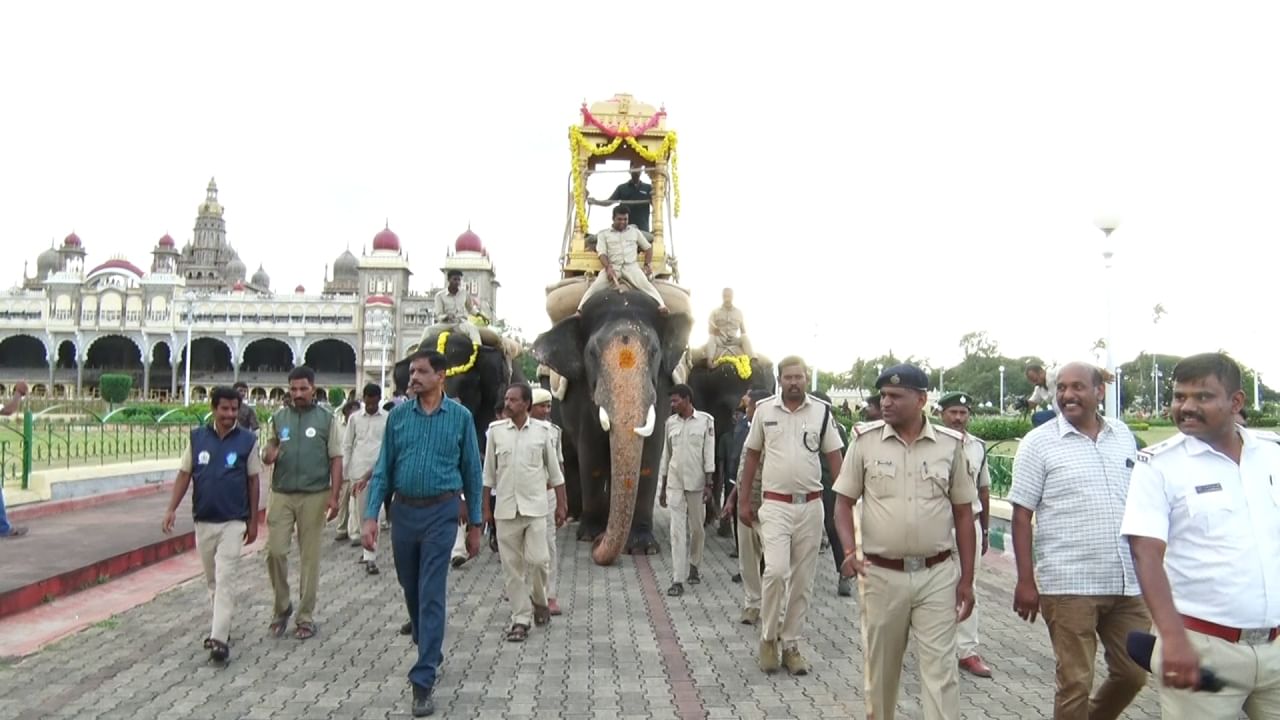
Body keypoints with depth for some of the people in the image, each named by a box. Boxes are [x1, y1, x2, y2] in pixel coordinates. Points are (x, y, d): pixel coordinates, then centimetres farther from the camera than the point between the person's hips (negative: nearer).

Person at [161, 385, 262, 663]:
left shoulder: (247, 440, -5)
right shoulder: (197, 437, 1)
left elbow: (253, 481, 0)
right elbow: (184, 475, 6)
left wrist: (253, 521, 1)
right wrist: (172, 509, -5)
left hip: (233, 522, -4)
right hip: (203, 521, 4)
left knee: (224, 579, -9)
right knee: (212, 580, 17)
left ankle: (219, 639, -8)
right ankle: (222, 626, 34)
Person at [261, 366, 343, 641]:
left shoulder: (326, 419, 1)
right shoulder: (278, 417, 8)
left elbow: (336, 459, 0)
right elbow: (268, 451, 17)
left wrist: (334, 495, -8)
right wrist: (268, 456, -8)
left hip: (314, 496, -2)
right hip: (281, 495, 2)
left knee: (309, 557, 5)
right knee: (275, 551, -1)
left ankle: (305, 616, 16)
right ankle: (281, 606, 22)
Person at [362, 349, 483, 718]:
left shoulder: (460, 417, -3)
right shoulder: (398, 415, 2)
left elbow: (472, 472, 2)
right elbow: (383, 469, 4)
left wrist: (474, 524, 3)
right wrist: (371, 515, -5)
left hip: (440, 513, -3)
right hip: (403, 511, 3)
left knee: (431, 595, -6)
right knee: (411, 590, 16)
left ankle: (423, 680, 1)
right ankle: (429, 652, 40)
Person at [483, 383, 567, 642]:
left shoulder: (543, 431, -1)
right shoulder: (495, 431, 2)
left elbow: (554, 470, 6)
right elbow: (489, 472, 7)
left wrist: (561, 504, 6)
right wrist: (486, 507, 7)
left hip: (535, 506, -1)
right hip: (506, 508, 1)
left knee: (537, 559, -7)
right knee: (512, 565, 3)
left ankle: (540, 600, 22)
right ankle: (520, 618, 14)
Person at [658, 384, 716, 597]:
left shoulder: (705, 420, -4)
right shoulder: (671, 422, 6)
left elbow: (709, 454, -5)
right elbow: (666, 455, 10)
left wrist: (708, 484, -9)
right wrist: (662, 487, 10)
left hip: (696, 483, -2)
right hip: (675, 483, 2)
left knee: (697, 528, 11)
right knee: (677, 530, -4)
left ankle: (693, 566, 34)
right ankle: (678, 580, -4)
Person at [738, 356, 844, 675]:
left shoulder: (821, 411, 2)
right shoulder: (764, 410, 1)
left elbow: (834, 457, 4)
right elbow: (752, 457, 8)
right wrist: (743, 501, 6)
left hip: (811, 505, 2)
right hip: (775, 505, -2)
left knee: (802, 580, 8)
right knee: (776, 571, -15)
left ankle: (791, 644, 23)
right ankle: (768, 637, 7)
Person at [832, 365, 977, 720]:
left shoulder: (951, 444, -1)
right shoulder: (865, 440, -3)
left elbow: (963, 514, 5)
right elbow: (844, 502, 2)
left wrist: (967, 579, 3)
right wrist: (849, 551, -14)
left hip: (938, 575, 0)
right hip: (881, 575, 1)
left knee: (940, 668, 3)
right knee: (880, 666, 14)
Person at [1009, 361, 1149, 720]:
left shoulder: (1124, 436, 7)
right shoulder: (1039, 443, -7)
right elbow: (1021, 516, -7)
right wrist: (1026, 582, -11)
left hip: (1128, 582, 5)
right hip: (1069, 585, -5)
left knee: (1133, 674, 14)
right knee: (1076, 682, 3)